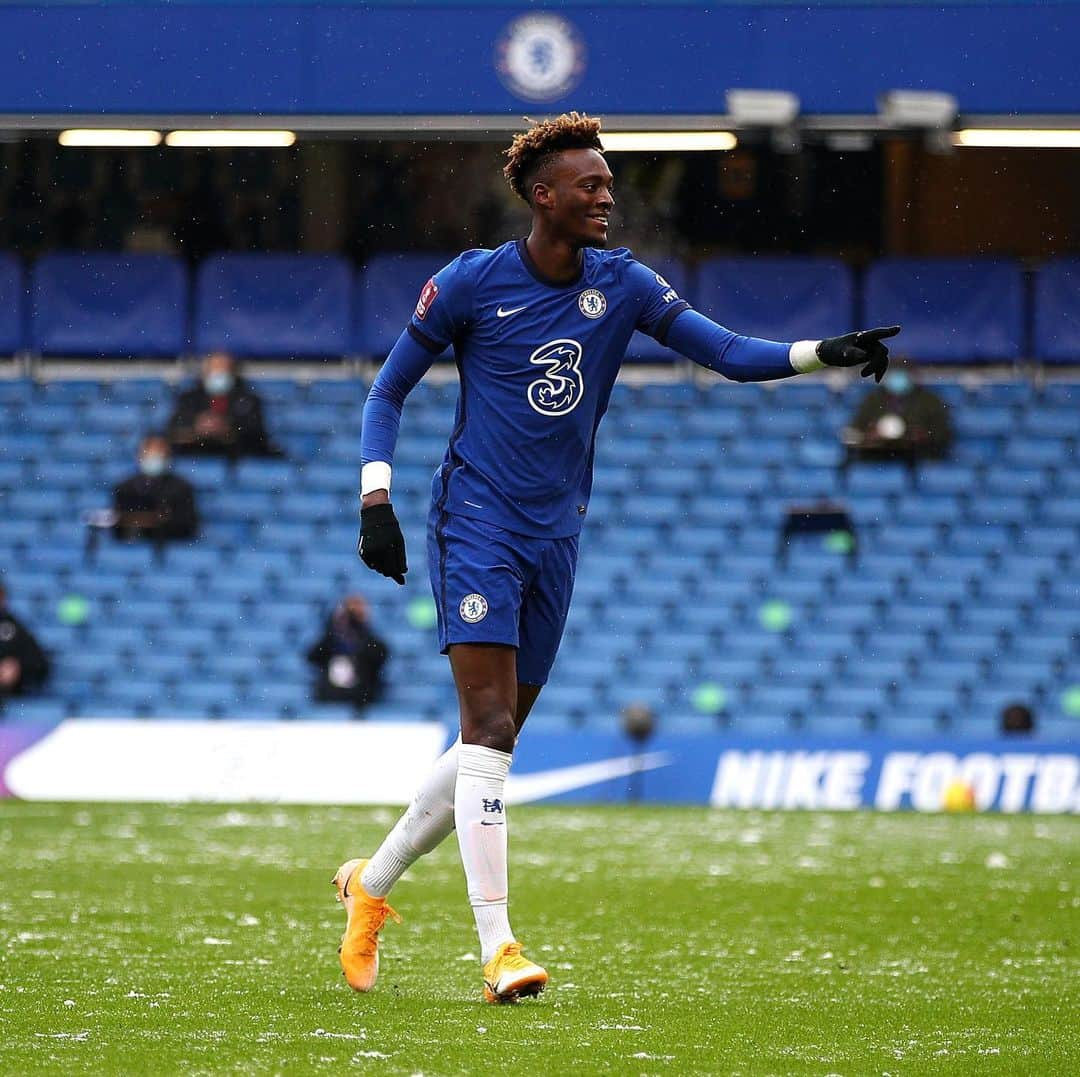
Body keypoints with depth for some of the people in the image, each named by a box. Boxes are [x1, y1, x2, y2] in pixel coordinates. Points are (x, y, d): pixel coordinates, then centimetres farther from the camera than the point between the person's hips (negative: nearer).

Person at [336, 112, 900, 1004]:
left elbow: (727, 352, -3)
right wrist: (376, 501, -8)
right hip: (477, 522, -5)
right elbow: (389, 389, 3)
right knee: (490, 730, -16)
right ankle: (497, 947, -19)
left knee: (492, 743, 9)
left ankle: (372, 882, 29)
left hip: (556, 535, 5)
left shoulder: (621, 284, 4)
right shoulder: (471, 284, -6)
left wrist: (824, 353, -19)